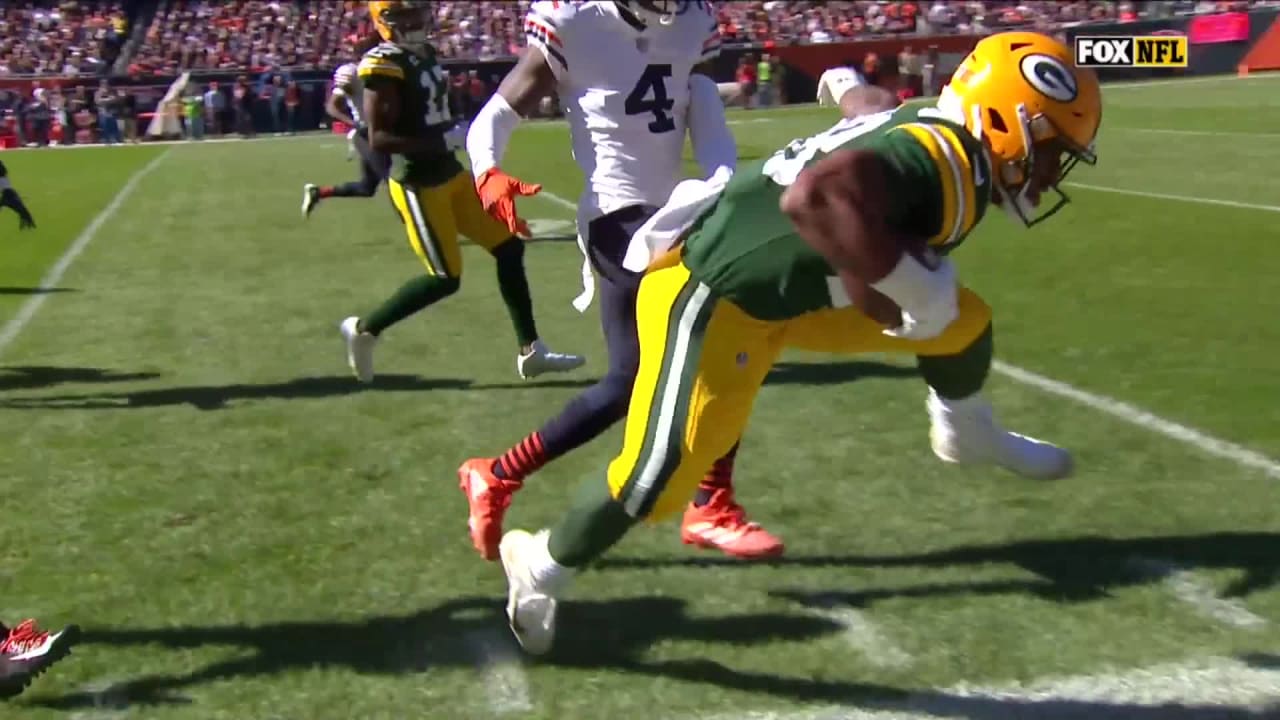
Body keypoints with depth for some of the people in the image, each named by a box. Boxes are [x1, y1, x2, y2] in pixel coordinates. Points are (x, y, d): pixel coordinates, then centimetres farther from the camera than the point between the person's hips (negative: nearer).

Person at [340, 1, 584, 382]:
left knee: (509, 247, 9)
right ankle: (364, 329, 14)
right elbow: (378, 139, -24)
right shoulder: (384, 66, -18)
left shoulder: (425, 53, 9)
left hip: (451, 174, 9)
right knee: (445, 278, -4)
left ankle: (531, 350, 16)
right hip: (419, 185, -9)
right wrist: (444, 141, -27)